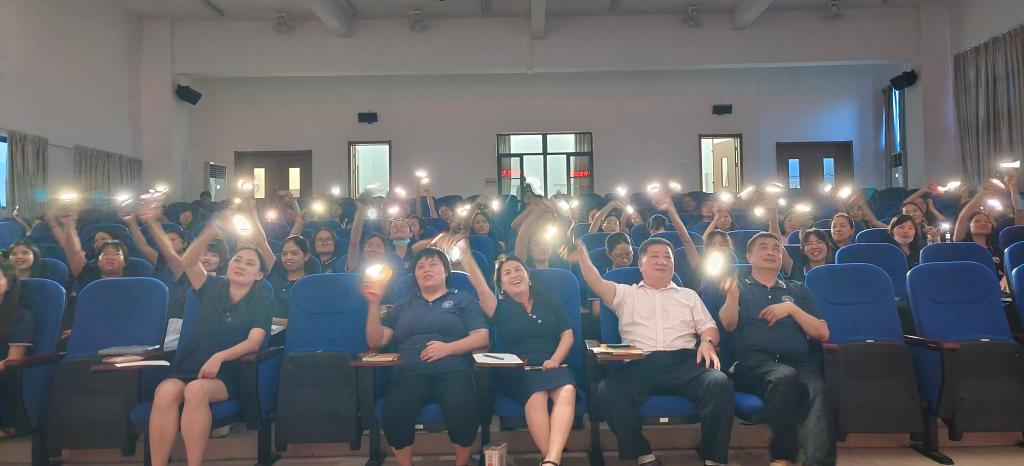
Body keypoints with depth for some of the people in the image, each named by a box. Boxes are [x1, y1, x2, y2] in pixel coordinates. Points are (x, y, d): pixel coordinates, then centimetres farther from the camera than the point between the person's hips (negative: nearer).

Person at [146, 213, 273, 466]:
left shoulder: (261, 301, 7)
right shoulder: (213, 287, 14)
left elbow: (254, 341, -7)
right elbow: (189, 263, -5)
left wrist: (219, 357, -22)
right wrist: (213, 230, -17)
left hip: (226, 375, -2)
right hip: (189, 366, 2)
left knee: (196, 390, -35)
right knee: (165, 391, -31)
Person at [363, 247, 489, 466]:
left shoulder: (463, 300, 18)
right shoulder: (403, 306, 26)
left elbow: (481, 337, 5)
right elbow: (376, 341, 17)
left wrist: (448, 348, -10)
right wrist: (374, 304, 5)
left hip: (453, 371, -2)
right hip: (412, 374, 2)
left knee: (461, 408, -36)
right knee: (393, 411, -33)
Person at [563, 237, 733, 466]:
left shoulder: (688, 295, 30)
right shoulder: (626, 294, 22)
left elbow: (709, 327, 22)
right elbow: (598, 284, 3)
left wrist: (707, 342, -4)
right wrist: (582, 258, -17)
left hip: (683, 361, 2)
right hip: (639, 364, -1)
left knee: (719, 383, -31)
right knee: (608, 390, -33)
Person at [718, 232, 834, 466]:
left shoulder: (798, 290, 29)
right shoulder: (740, 287, 22)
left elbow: (822, 334, 20)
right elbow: (728, 325, 1)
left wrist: (792, 309, 4)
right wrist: (732, 293, -19)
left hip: (799, 362, 2)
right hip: (754, 362, -2)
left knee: (816, 390, -34)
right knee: (785, 377, -37)